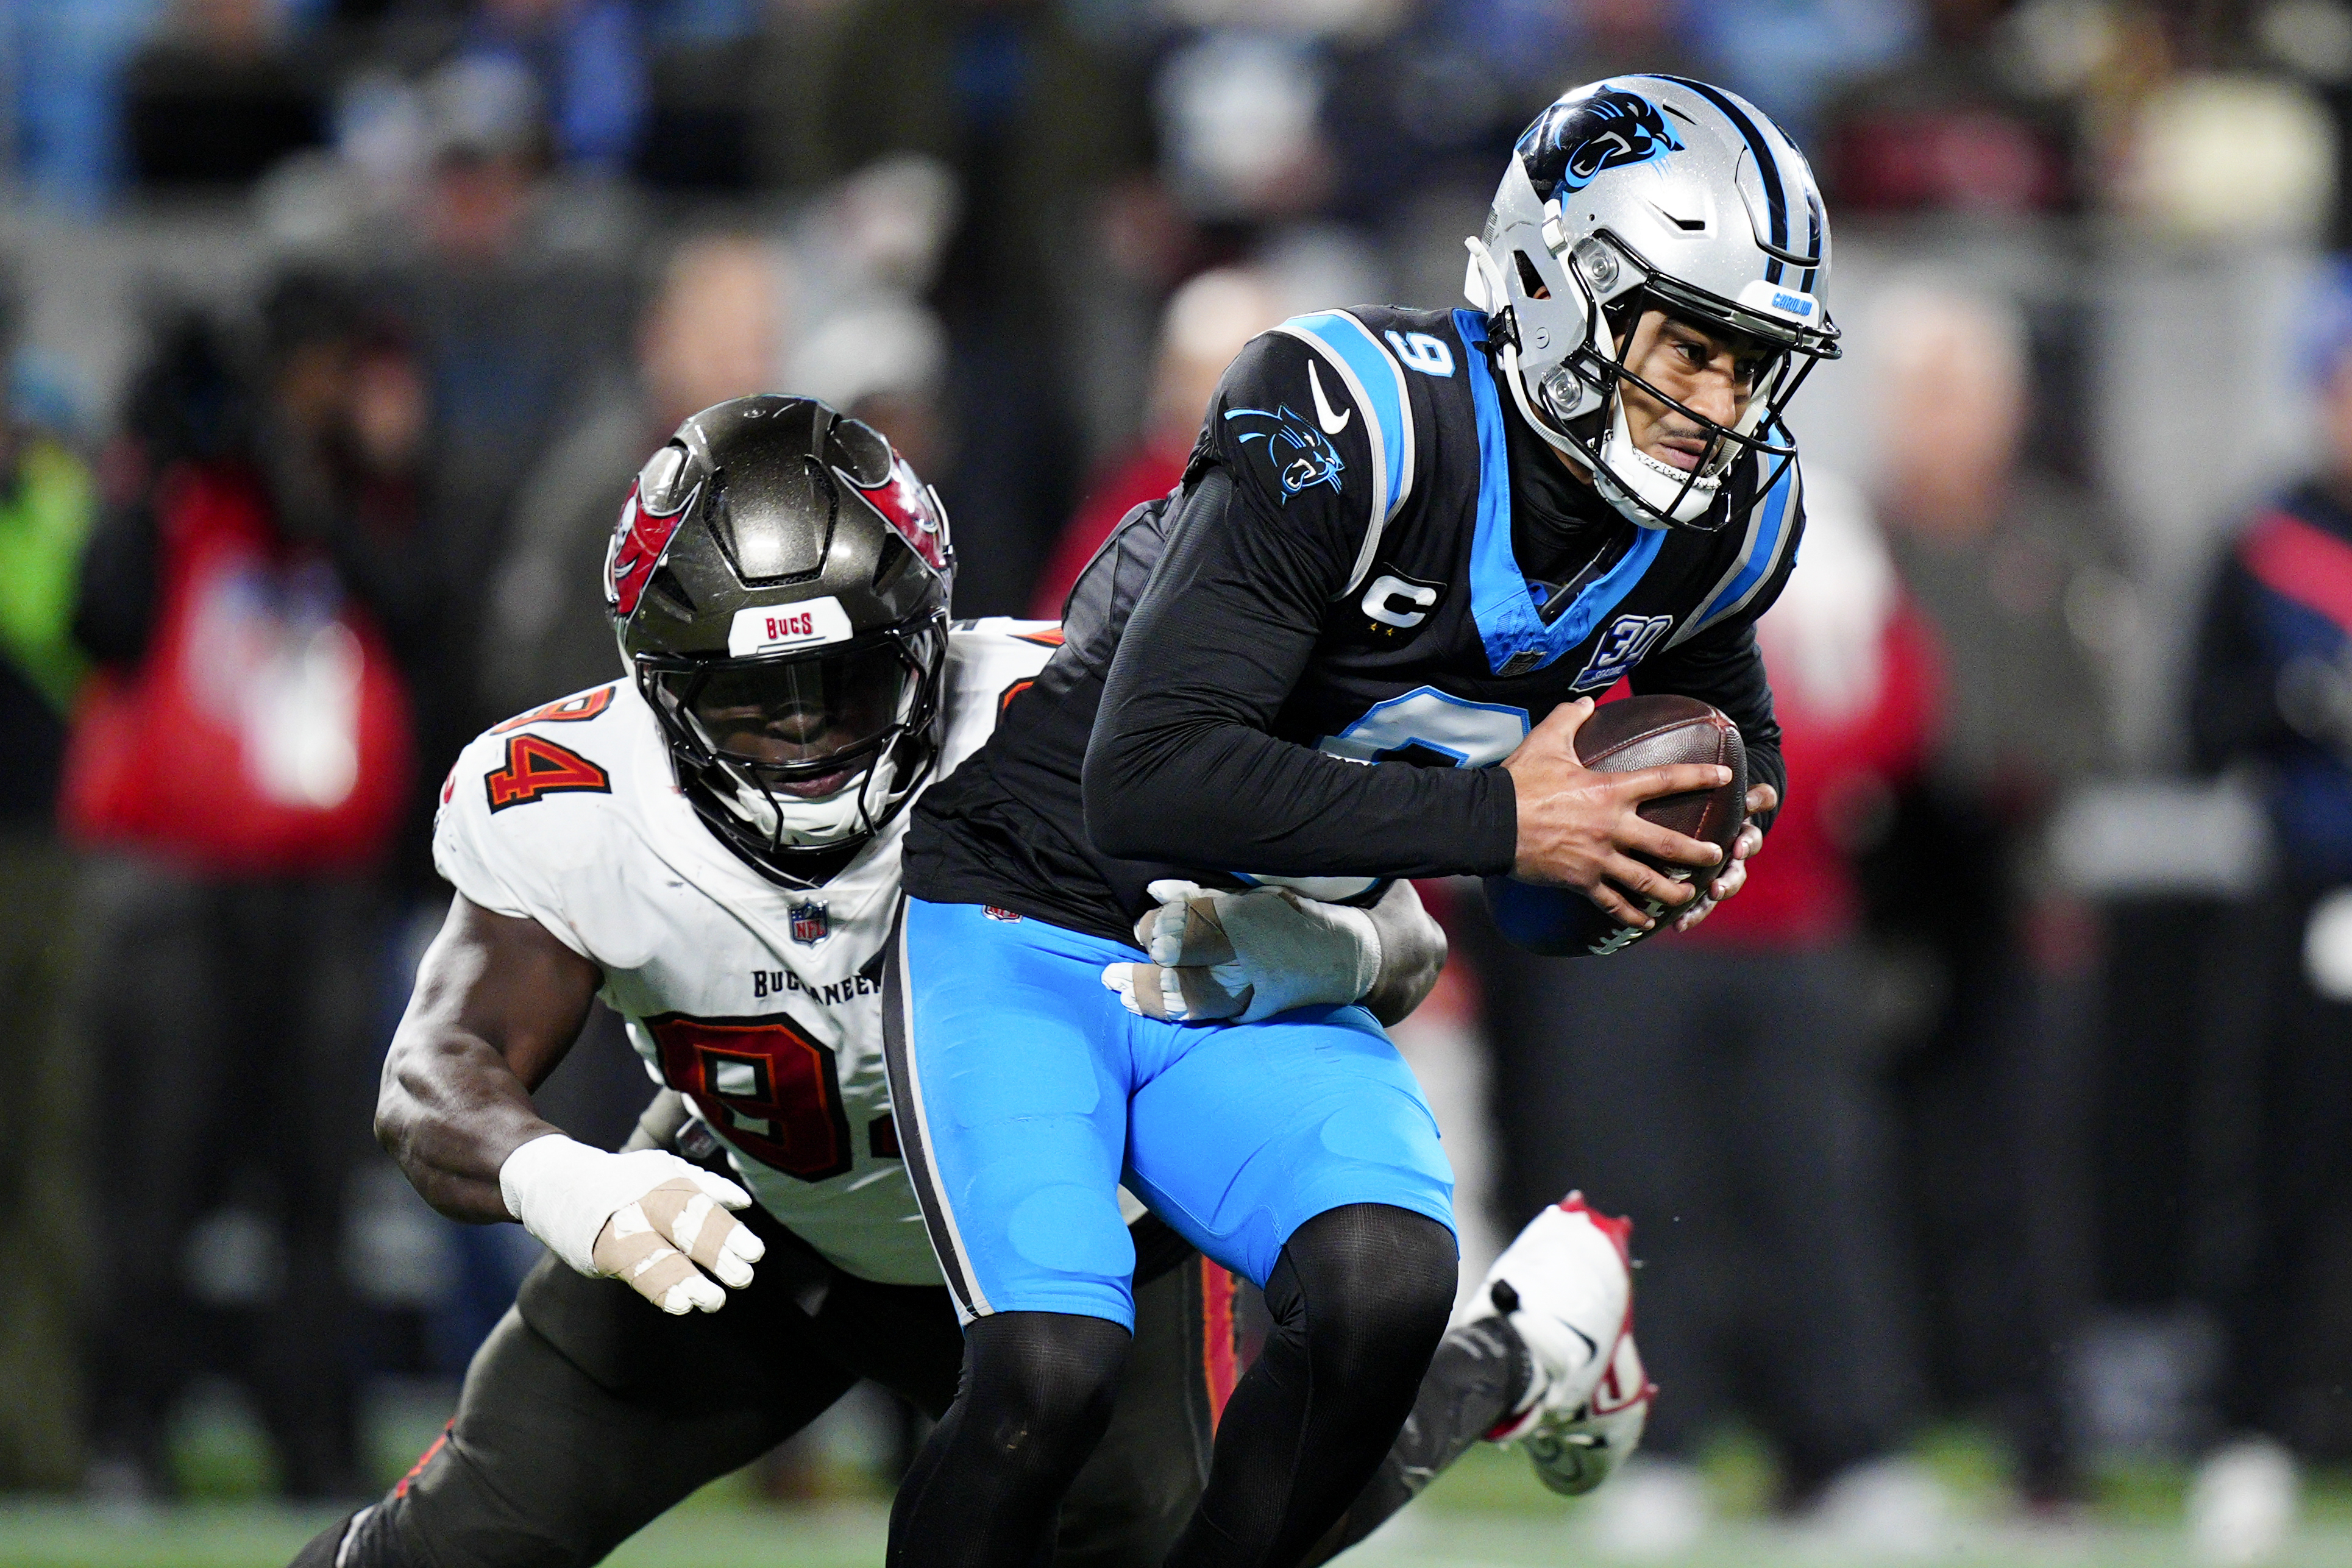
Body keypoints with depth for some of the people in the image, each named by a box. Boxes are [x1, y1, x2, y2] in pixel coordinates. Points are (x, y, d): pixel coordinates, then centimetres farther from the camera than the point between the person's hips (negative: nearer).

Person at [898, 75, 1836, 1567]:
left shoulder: (1717, 522, -3)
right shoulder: (1357, 426, -26)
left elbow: (1729, 724, 21)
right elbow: (1147, 781, -32)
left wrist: (1678, 854, -4)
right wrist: (1498, 819, -31)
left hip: (1265, 996, 6)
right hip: (1036, 931, -6)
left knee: (1388, 1286, -24)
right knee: (1052, 1371, -26)